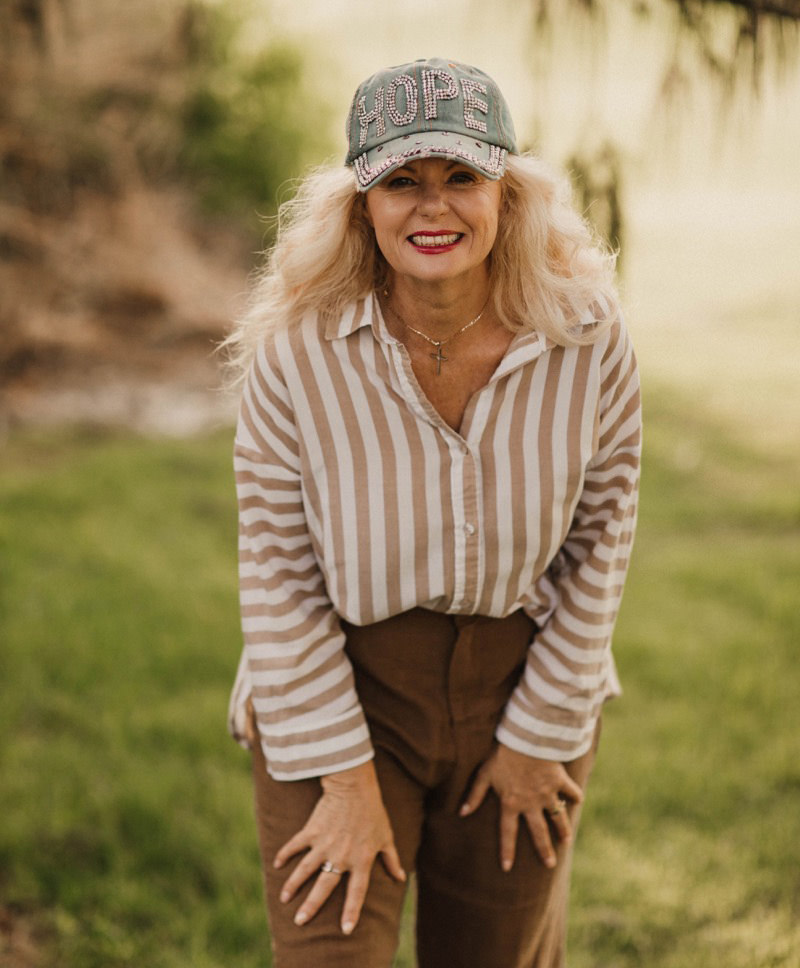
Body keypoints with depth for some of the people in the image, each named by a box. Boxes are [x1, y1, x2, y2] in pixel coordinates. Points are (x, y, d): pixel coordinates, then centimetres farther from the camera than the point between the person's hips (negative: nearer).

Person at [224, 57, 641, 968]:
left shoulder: (588, 342, -14)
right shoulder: (295, 356, -19)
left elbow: (598, 545, -5)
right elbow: (278, 579, -13)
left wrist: (541, 734, -2)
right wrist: (345, 777, -11)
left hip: (525, 681, 2)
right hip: (340, 688, -2)